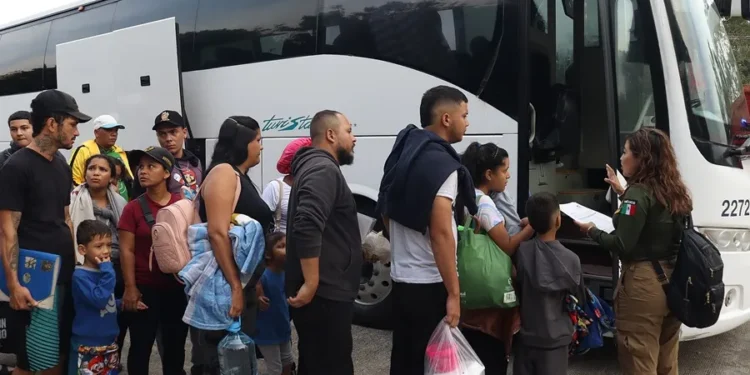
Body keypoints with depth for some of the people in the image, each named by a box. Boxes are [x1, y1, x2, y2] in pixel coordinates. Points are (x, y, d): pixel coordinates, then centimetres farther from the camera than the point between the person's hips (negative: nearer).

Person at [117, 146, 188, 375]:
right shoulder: (134, 208, -4)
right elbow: (127, 250, -5)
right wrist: (130, 287, -10)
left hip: (178, 286, 2)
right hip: (145, 288, -2)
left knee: (176, 344, 14)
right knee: (141, 346, 6)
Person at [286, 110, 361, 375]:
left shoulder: (316, 167, 19)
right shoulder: (324, 170, -15)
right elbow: (307, 228, -28)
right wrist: (311, 284, -26)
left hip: (323, 292, 11)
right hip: (323, 295, -11)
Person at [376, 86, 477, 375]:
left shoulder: (402, 153, 9)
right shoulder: (441, 164, -18)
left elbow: (386, 213, 18)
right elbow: (441, 233, -23)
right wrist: (453, 293, -20)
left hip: (401, 278, 8)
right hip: (429, 284, -8)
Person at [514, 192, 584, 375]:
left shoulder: (522, 252, -10)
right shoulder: (570, 259, -14)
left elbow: (517, 290, 3)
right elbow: (580, 299, 2)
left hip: (526, 335, 2)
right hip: (555, 338, -2)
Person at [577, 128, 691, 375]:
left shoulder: (638, 193, -15)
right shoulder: (673, 192, 8)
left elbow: (622, 246, -19)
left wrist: (591, 230, -4)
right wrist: (624, 195, 21)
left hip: (643, 283, -8)